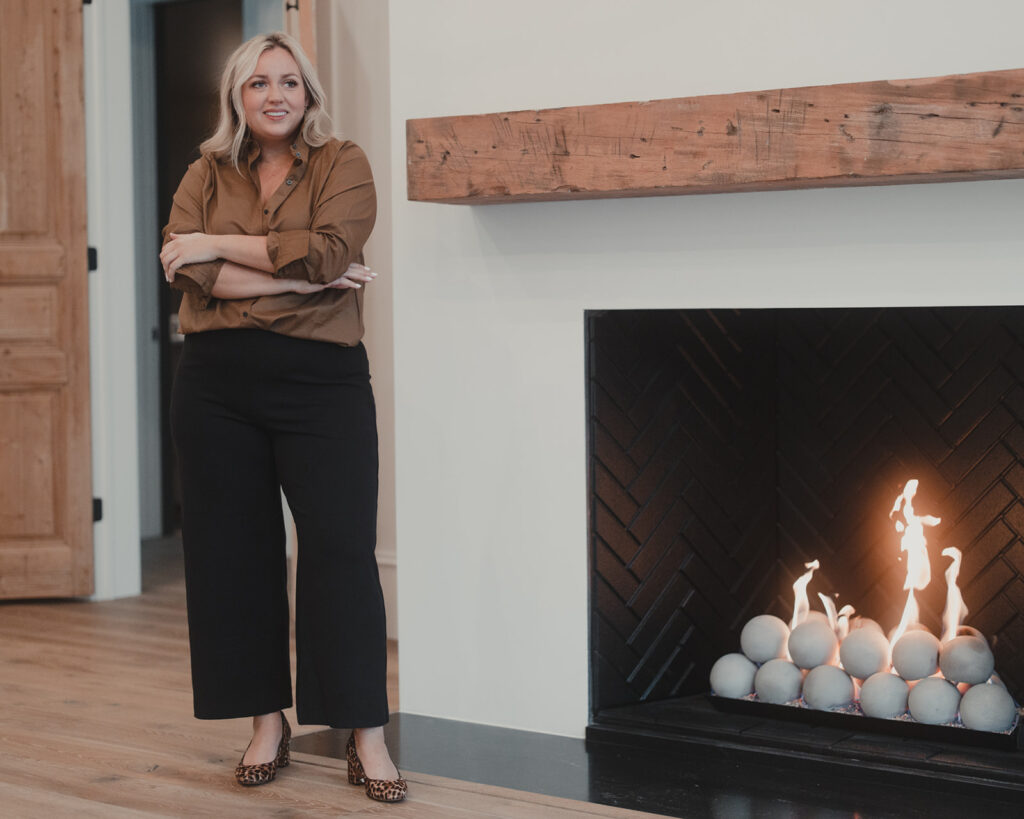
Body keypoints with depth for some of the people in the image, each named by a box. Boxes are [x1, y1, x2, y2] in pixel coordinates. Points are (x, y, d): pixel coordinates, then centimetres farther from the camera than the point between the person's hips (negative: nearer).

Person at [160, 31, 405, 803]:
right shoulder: (207, 174, 9)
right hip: (219, 385, 3)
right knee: (234, 550, 7)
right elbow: (192, 274, -8)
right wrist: (299, 279, -15)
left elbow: (326, 250, -16)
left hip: (320, 381, -3)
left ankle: (367, 737, 1)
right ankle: (267, 723, 20)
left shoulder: (343, 164, 2)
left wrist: (219, 247, -10)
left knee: (341, 550, -5)